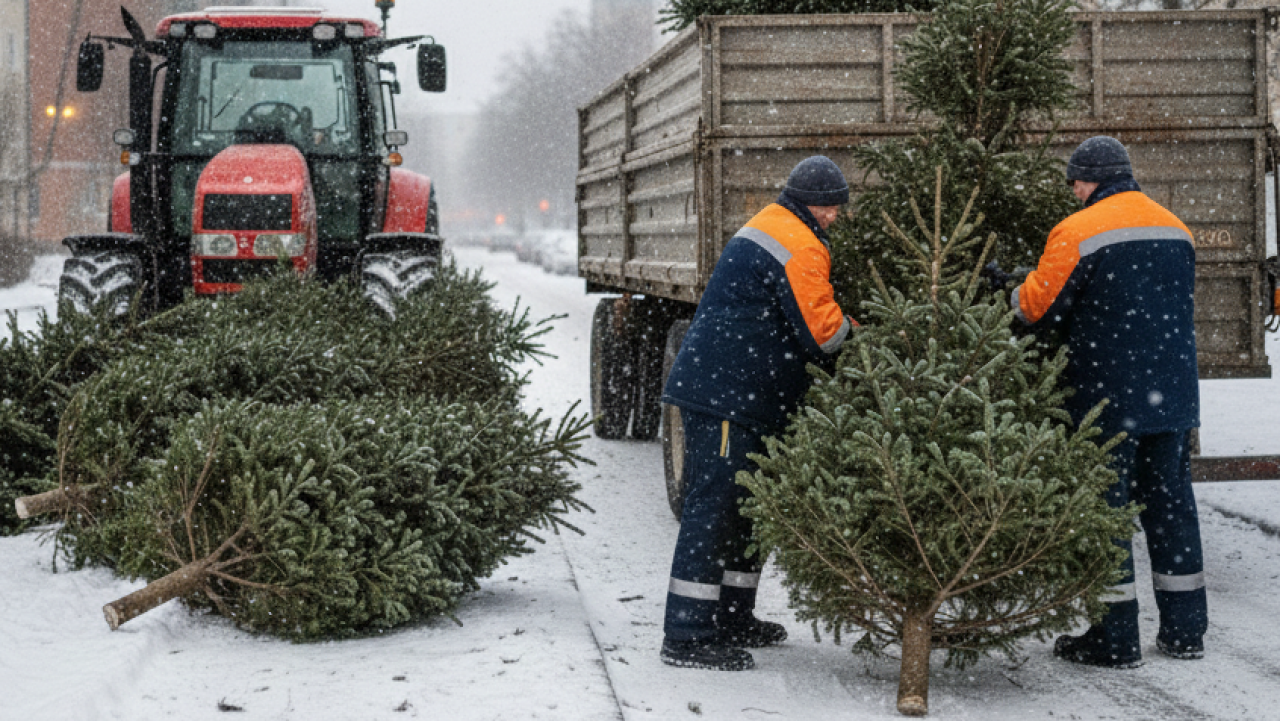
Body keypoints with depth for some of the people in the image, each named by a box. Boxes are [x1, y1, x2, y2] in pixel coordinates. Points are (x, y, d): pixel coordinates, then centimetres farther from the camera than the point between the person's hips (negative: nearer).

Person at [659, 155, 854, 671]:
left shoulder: (764, 228, 19)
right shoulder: (798, 247, -14)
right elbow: (822, 330, -16)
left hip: (719, 390, 11)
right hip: (726, 395, -11)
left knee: (743, 506, 17)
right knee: (714, 506, -10)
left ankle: (732, 619, 26)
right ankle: (687, 637, -10)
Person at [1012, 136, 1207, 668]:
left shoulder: (1079, 232, -12)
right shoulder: (1176, 230, 10)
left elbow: (1039, 309, -9)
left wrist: (1019, 295, 13)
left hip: (1107, 400, -6)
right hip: (1173, 396, 6)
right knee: (1171, 502, 14)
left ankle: (1114, 639, 3)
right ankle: (1184, 629, 19)